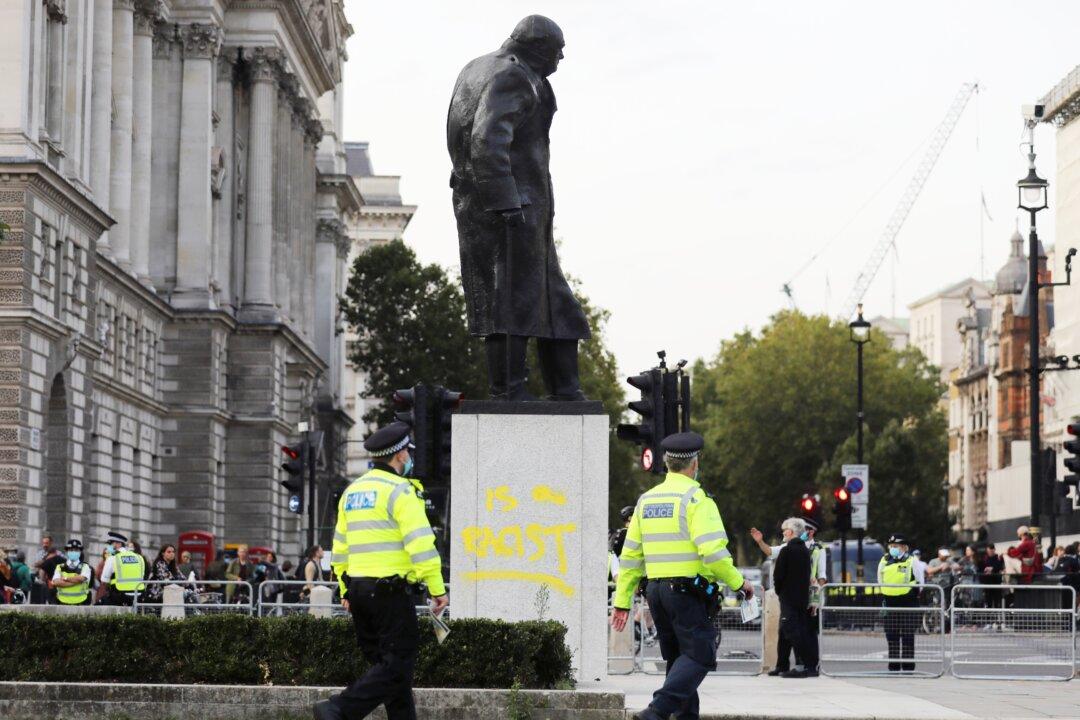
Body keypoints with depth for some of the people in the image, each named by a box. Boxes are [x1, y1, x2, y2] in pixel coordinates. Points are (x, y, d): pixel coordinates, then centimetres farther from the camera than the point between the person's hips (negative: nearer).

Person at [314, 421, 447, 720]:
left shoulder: (352, 491, 16)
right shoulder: (399, 490, -9)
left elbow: (340, 546, 19)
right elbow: (420, 542, -16)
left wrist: (345, 590, 24)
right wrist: (437, 588, -14)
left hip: (358, 587, 9)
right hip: (391, 589, -9)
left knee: (385, 661, 14)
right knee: (398, 664, -7)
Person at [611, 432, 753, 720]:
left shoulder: (647, 499, 12)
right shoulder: (695, 498, -9)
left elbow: (630, 556, 11)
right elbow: (712, 551, -18)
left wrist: (622, 601, 14)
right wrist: (738, 582, -5)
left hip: (656, 590, 7)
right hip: (688, 590, -7)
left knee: (679, 659, 15)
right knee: (699, 656, -7)